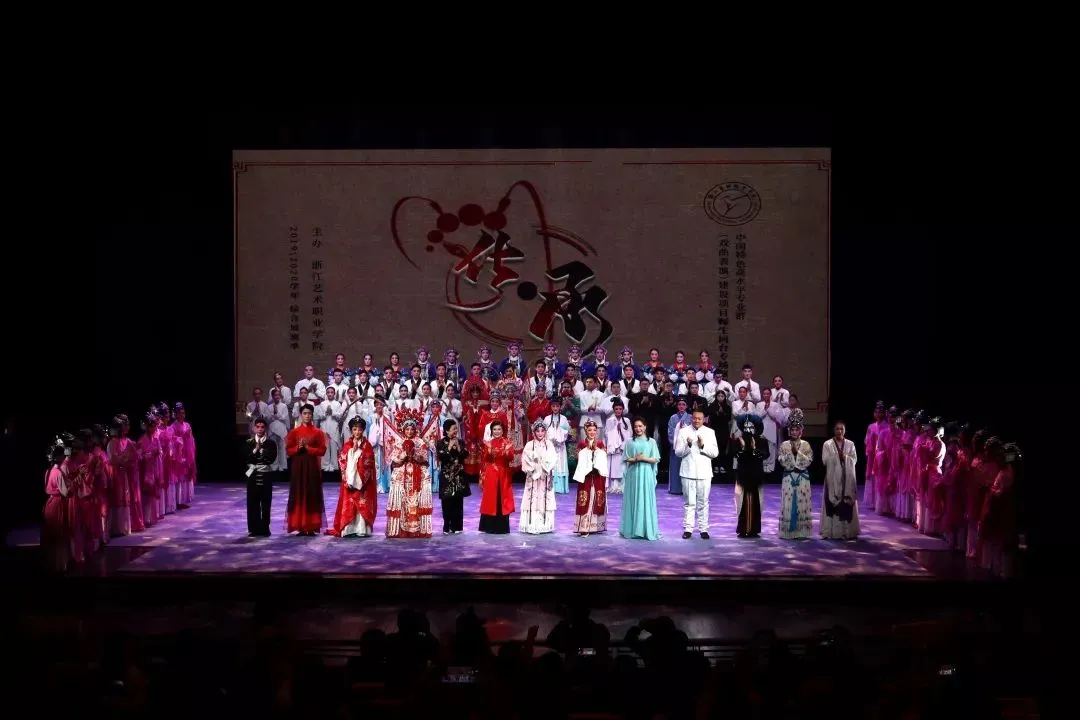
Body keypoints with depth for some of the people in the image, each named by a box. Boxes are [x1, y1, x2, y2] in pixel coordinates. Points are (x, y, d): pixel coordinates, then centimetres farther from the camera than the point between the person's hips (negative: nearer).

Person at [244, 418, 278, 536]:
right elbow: (247, 458, -4)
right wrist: (256, 449, -14)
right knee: (253, 503, 1)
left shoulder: (271, 443, 2)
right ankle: (253, 529, 6)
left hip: (266, 475, -1)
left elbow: (272, 458, -9)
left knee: (265, 503, 0)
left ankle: (265, 529, 6)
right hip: (253, 475, 1)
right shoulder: (249, 443, 6)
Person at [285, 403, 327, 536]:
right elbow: (288, 450, 3)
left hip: (313, 467, -1)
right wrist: (298, 448, -15)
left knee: (312, 496, -1)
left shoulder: (318, 432, 4)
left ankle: (312, 527, 1)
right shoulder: (293, 432, 7)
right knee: (298, 495, 0)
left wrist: (308, 448, -14)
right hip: (298, 467, 1)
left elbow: (322, 450, -3)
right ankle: (299, 527, 3)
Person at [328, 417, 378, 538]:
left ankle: (362, 529, -2)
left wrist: (360, 480, -14)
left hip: (362, 481, -2)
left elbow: (368, 464, -4)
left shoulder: (367, 446, 2)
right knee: (348, 504, -1)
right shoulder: (347, 445, 7)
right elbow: (342, 462, 2)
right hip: (349, 480, 2)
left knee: (362, 504, -3)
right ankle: (348, 530, 1)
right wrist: (348, 480, -10)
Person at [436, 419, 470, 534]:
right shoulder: (441, 443, -1)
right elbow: (441, 457, -12)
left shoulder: (461, 441, 8)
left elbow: (465, 455, -2)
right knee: (447, 501, -5)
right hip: (447, 475, -3)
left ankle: (457, 526, 8)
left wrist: (458, 447, -13)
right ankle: (447, 527, 1)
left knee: (458, 501, 2)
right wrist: (449, 447, -14)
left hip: (459, 474, 3)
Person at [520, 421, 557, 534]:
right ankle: (533, 526, -4)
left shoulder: (549, 445, 6)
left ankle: (545, 525, 6)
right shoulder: (529, 445, 2)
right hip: (533, 477, -1)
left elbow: (553, 460, 0)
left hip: (546, 478, 2)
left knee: (546, 499, 1)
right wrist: (534, 467, -10)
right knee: (533, 499, -5)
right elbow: (525, 462, -1)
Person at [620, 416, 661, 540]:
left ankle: (646, 529, 2)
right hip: (633, 474, 1)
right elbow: (626, 459, 6)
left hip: (646, 474, -1)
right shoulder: (630, 442, 7)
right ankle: (632, 529, 6)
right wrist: (634, 459, -12)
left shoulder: (651, 442, 4)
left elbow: (655, 459, 1)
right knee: (633, 501, 2)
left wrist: (644, 458, -13)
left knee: (646, 501, -1)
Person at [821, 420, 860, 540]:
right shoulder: (827, 444, 2)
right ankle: (832, 531, -3)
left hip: (847, 478, 2)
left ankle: (848, 531, 5)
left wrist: (844, 456, -14)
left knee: (847, 504, 1)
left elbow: (854, 459, 2)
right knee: (832, 504, -5)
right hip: (833, 478, -2)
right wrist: (837, 456, -15)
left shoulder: (850, 444, 8)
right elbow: (825, 460, -5)